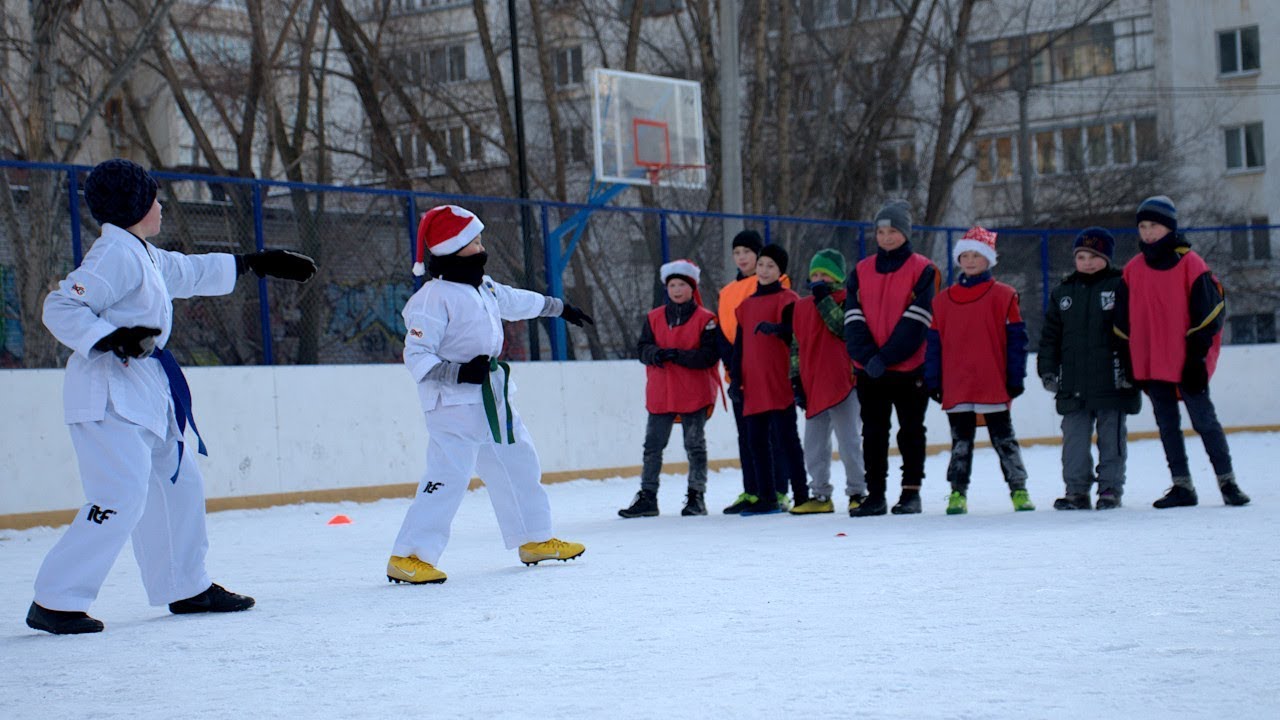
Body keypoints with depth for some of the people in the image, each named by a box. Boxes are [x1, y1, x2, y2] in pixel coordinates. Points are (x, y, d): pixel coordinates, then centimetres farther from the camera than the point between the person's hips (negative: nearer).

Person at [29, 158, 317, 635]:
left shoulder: (144, 256, 17)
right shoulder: (115, 255, -14)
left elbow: (192, 273, 34)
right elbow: (61, 307, -21)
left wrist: (256, 264, 40)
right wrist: (112, 338, -33)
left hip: (143, 394, 11)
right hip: (109, 396, -11)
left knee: (178, 483, 16)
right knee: (120, 499, -17)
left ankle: (186, 588, 29)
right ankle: (55, 602, -13)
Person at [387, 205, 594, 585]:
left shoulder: (484, 287, 10)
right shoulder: (434, 298, -17)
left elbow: (517, 302, 31)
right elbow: (416, 355, -19)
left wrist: (560, 308, 45)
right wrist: (459, 372, -32)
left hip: (492, 399, 9)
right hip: (453, 403, -9)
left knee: (518, 464, 17)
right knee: (449, 475, -17)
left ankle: (535, 541, 32)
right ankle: (408, 557, -16)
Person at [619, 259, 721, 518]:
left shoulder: (705, 319, -4)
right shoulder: (654, 317, 8)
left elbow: (710, 355, -12)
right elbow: (642, 348, 4)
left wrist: (679, 355, -23)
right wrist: (657, 353, -19)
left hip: (694, 395, -4)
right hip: (660, 395, 4)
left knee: (695, 446, 5)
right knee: (652, 446, 5)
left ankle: (696, 496, 14)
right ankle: (647, 497, 10)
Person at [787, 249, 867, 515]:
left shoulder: (846, 300, -1)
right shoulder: (801, 307, 15)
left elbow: (845, 329, -19)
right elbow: (796, 346, 17)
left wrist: (824, 300, -16)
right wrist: (796, 380, 11)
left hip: (842, 382, -6)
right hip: (813, 387, 6)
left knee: (849, 443, -2)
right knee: (814, 446, 10)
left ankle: (858, 492, 6)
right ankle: (820, 495, 18)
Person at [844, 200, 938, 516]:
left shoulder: (922, 270, -2)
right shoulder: (861, 271, 9)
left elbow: (915, 321, -11)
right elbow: (853, 318, 1)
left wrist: (885, 357, -18)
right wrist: (867, 356, -14)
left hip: (910, 367, -4)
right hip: (869, 370, 4)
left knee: (911, 431, 4)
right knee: (873, 433, 6)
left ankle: (911, 493, 11)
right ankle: (875, 495, 11)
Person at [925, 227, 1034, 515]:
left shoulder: (1003, 296, -1)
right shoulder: (943, 300, 8)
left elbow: (1016, 339, -2)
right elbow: (934, 343, 9)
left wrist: (1015, 378, -6)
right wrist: (933, 381, 4)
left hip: (994, 385, -3)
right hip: (956, 388, 3)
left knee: (1003, 438, 5)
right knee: (960, 440, 10)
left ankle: (1018, 489, 11)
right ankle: (958, 492, 15)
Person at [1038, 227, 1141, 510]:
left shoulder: (1121, 287, 0)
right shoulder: (1062, 293, 14)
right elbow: (1050, 336, 16)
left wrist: (1130, 368, -8)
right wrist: (1048, 370, 8)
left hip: (1112, 382, -4)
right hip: (1073, 386, 4)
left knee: (1112, 436, 3)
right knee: (1074, 437, 4)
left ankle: (1110, 488, 10)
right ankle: (1076, 490, 10)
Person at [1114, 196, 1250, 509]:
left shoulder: (1191, 264, -6)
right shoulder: (1133, 270, 9)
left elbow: (1207, 312, -7)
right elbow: (1124, 321, 13)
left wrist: (1197, 356, -12)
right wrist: (1130, 364, 9)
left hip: (1186, 363, -5)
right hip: (1151, 365, 5)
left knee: (1204, 420, -3)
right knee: (1167, 426, 8)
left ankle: (1227, 482, 5)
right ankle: (1182, 486, 15)